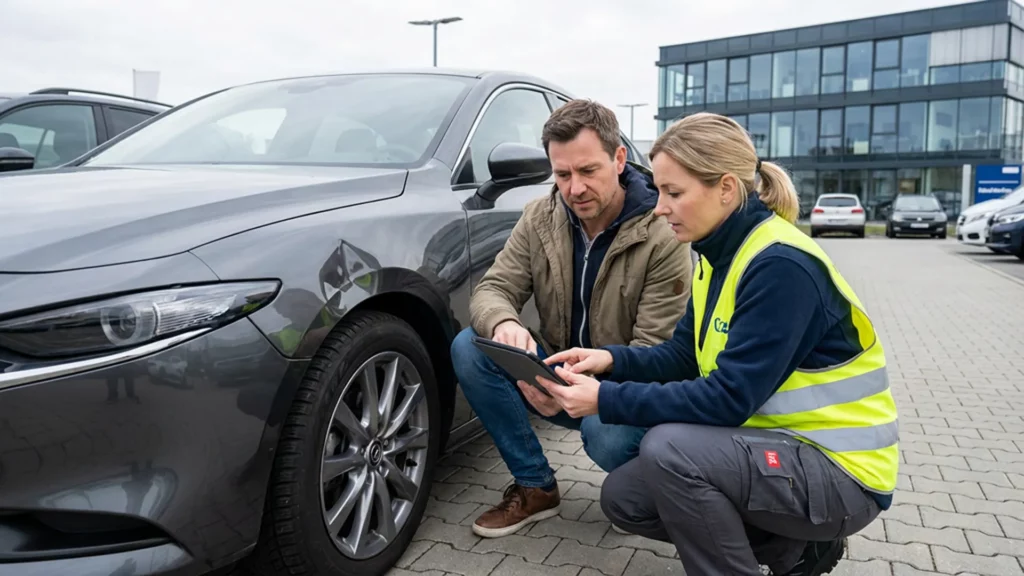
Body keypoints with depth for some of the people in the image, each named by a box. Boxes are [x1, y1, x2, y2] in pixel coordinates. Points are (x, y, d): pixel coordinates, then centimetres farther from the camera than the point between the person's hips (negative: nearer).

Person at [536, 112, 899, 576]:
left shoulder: (780, 265, -26)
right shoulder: (719, 254, 3)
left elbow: (729, 397, -28)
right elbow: (682, 356, 7)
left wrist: (608, 400, -26)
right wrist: (611, 360, -11)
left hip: (840, 470, -9)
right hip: (783, 447, 9)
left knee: (668, 447, -30)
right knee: (622, 497, 3)